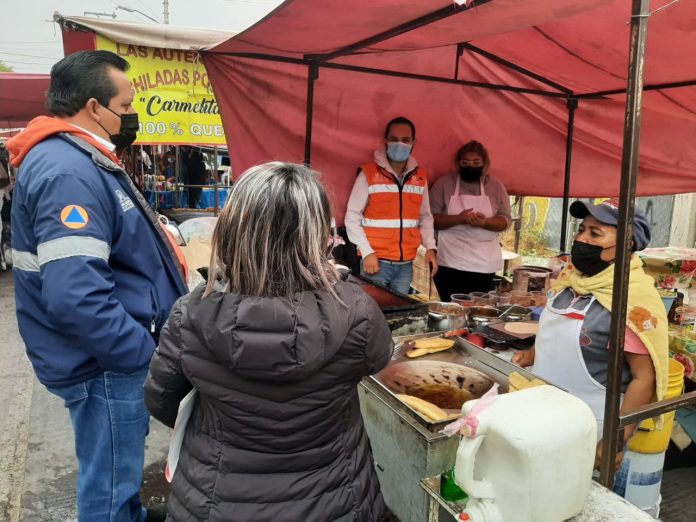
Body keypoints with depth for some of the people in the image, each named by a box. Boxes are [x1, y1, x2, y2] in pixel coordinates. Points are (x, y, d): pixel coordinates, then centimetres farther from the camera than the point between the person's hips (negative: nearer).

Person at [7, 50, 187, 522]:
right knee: (110, 482, 9)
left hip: (115, 354, 11)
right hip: (104, 362, -10)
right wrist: (148, 355, -24)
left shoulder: (81, 161, 11)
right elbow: (76, 298, -33)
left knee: (122, 461, 29)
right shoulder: (67, 174, -24)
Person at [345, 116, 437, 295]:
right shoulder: (368, 173, -6)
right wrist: (367, 252, -13)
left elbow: (425, 217, 16)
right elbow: (352, 217, -5)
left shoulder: (420, 177, 8)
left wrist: (430, 247, 2)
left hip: (406, 264, 4)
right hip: (376, 261, -4)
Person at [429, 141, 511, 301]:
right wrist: (458, 219, -22)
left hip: (484, 264, 2)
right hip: (450, 262, -2)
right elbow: (430, 218, -5)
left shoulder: (496, 186, 7)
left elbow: (505, 219, 4)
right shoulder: (444, 183, 1)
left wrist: (485, 222, -18)